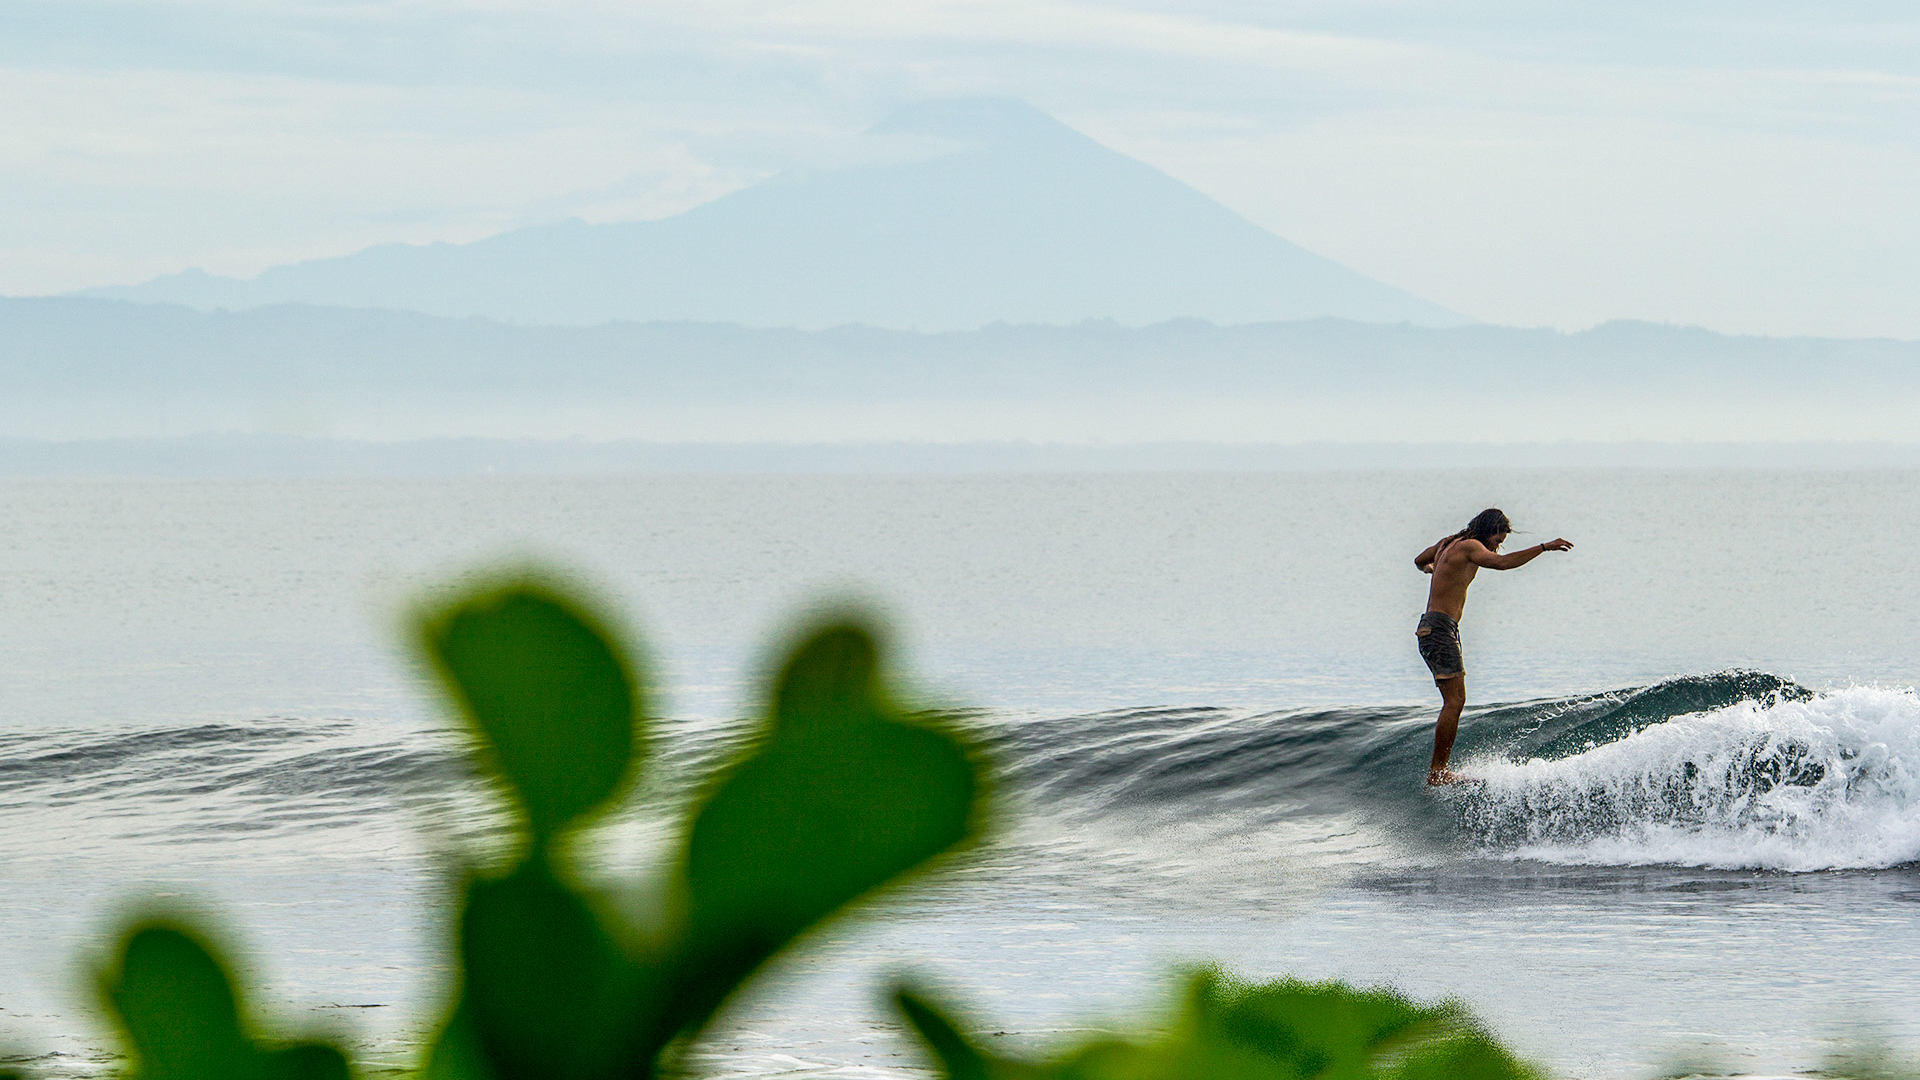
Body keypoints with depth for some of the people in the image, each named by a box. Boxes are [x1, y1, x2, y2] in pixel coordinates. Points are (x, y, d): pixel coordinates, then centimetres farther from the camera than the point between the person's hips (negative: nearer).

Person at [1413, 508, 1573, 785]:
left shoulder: (1447, 544, 18)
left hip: (1432, 628, 11)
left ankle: (1439, 769, 6)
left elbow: (1420, 561, 37)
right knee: (1455, 701, -15)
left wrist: (1432, 568, 58)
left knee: (1453, 702, 9)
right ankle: (1437, 771, -18)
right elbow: (1502, 563, -24)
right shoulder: (1469, 546, -9)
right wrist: (1544, 547, -22)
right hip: (1440, 628, -11)